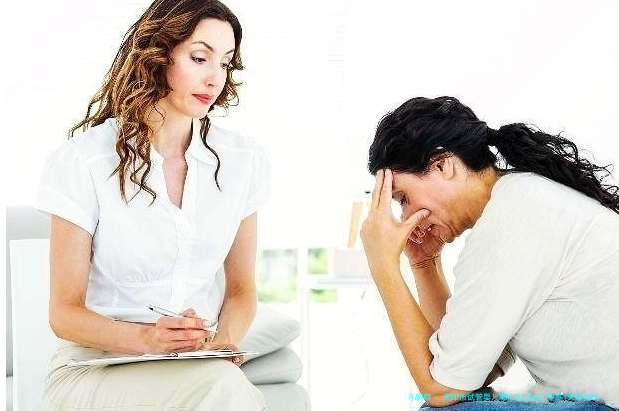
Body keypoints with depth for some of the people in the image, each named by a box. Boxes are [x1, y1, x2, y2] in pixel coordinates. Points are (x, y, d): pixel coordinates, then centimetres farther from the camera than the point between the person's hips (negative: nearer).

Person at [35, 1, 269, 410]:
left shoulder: (243, 160, 3)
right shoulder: (82, 161, -8)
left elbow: (241, 288, 11)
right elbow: (65, 312, -5)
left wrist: (222, 342, -11)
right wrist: (147, 338, -23)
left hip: (200, 365, 4)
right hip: (96, 368, -4)